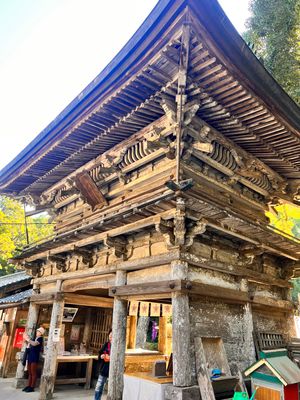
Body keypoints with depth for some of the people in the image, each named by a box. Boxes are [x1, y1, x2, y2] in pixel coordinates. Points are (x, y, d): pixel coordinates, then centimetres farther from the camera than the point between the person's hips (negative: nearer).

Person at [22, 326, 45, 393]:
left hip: (34, 357, -9)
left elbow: (34, 344, -26)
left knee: (33, 373, -3)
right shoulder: (35, 338, 17)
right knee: (29, 373, 14)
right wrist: (27, 339, 7)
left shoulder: (40, 338, -9)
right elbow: (31, 345, 17)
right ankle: (28, 386, 21)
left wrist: (27, 339, -18)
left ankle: (32, 387, 1)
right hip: (30, 356, 9)